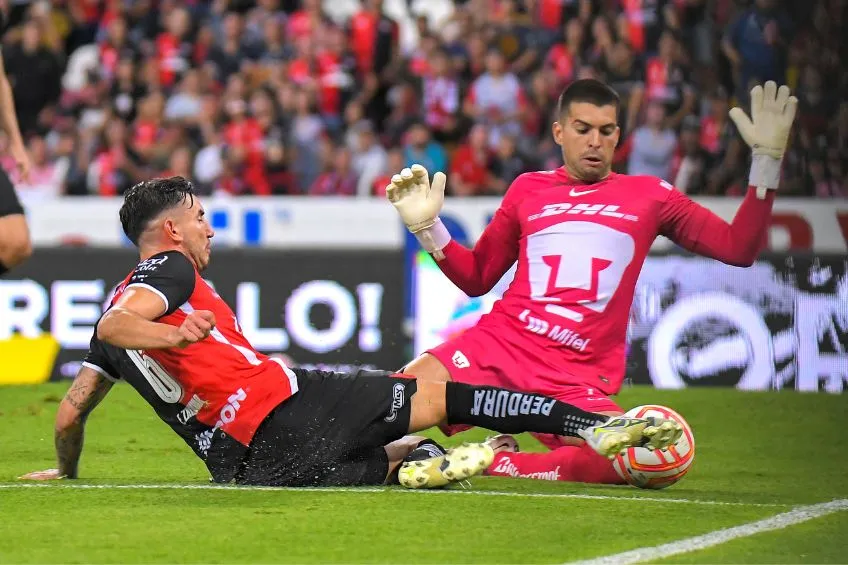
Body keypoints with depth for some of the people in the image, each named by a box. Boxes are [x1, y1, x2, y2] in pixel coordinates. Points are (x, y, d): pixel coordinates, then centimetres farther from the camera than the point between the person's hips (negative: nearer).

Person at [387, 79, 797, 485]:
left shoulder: (649, 195, 14)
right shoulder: (528, 189, 17)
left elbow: (739, 248, 9)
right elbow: (476, 278, 24)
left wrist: (766, 161, 2)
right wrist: (426, 227, 10)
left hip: (577, 376, 0)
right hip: (498, 345, 0)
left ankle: (492, 464, -18)